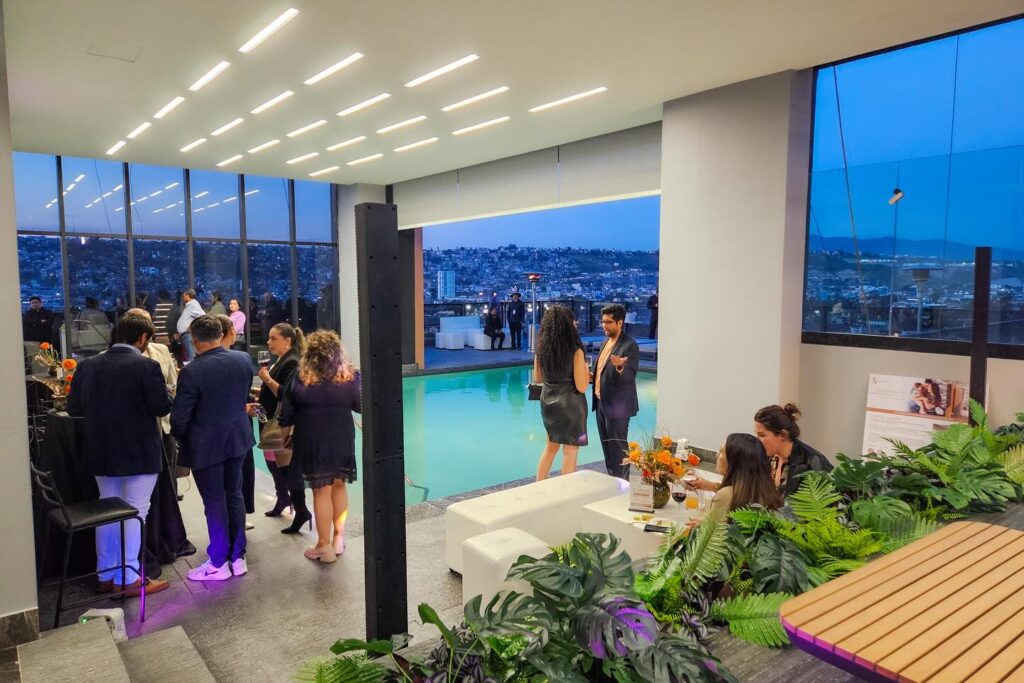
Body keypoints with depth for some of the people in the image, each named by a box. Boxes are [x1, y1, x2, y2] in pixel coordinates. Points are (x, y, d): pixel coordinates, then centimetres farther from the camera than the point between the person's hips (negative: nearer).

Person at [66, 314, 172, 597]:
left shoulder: (87, 365, 2)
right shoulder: (146, 366, -16)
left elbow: (74, 408, 7)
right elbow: (162, 407, -16)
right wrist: (165, 395, 5)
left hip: (101, 452, 6)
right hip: (139, 453, -6)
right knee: (135, 513, 3)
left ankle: (106, 575, 25)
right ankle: (128, 578, 9)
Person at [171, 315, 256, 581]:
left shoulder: (192, 372, -22)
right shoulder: (244, 360, -5)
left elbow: (180, 417, -15)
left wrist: (180, 438, 4)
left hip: (205, 446, -5)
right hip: (237, 438, 5)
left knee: (214, 502, 6)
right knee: (234, 496, 15)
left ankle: (218, 563, 17)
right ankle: (238, 557, 25)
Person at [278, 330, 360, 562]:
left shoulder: (300, 378, -5)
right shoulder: (350, 376, -4)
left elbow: (286, 417, -1)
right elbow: (360, 407, 4)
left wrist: (286, 438, 15)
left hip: (312, 442, -2)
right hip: (342, 439, 2)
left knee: (321, 491, 6)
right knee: (338, 485, 19)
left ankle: (324, 546, 16)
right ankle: (338, 537, 25)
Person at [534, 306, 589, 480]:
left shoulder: (541, 348, -3)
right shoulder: (575, 351, -18)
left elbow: (537, 378, 9)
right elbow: (581, 387, -16)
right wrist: (586, 371, 1)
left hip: (548, 403, 6)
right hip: (570, 405, -6)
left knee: (551, 446, 24)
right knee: (569, 453, 7)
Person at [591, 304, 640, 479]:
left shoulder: (630, 345, -15)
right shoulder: (607, 342, 12)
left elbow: (629, 376, -22)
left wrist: (619, 366, -41)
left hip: (617, 405, -9)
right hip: (602, 403, 9)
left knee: (618, 448, -2)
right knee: (607, 446, 17)